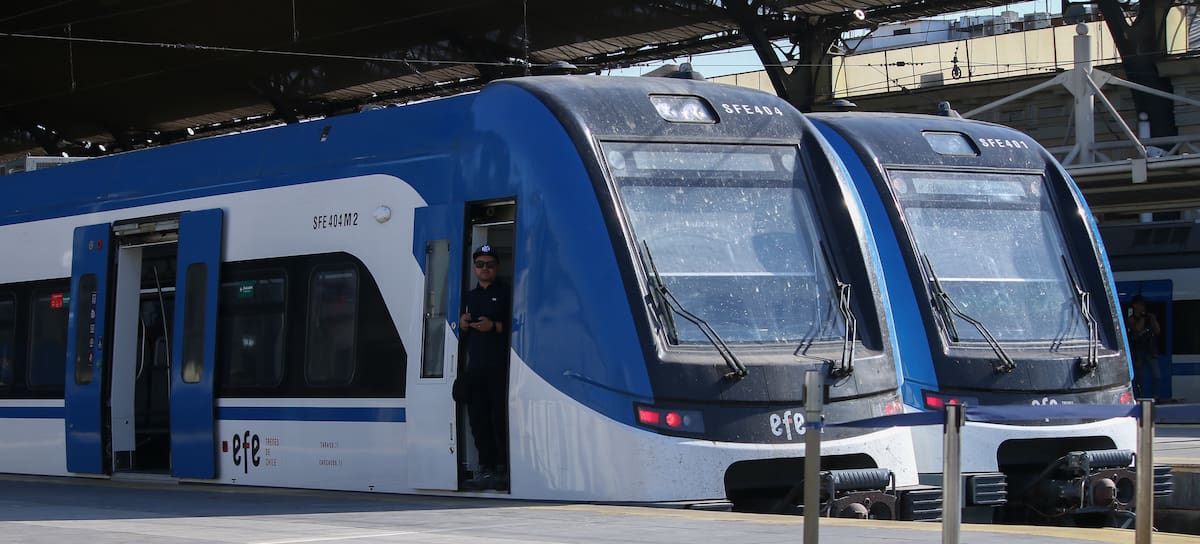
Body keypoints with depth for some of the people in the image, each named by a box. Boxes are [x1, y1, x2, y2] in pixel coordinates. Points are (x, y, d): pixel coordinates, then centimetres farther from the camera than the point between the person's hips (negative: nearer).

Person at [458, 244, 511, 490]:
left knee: (500, 417, -9)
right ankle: (486, 468, 7)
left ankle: (502, 470, -9)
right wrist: (463, 325, 5)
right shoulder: (469, 297, 22)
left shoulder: (505, 294, 4)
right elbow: (462, 334, 27)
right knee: (478, 418, 3)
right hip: (475, 366, 6)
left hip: (499, 366, -6)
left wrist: (494, 326, -15)